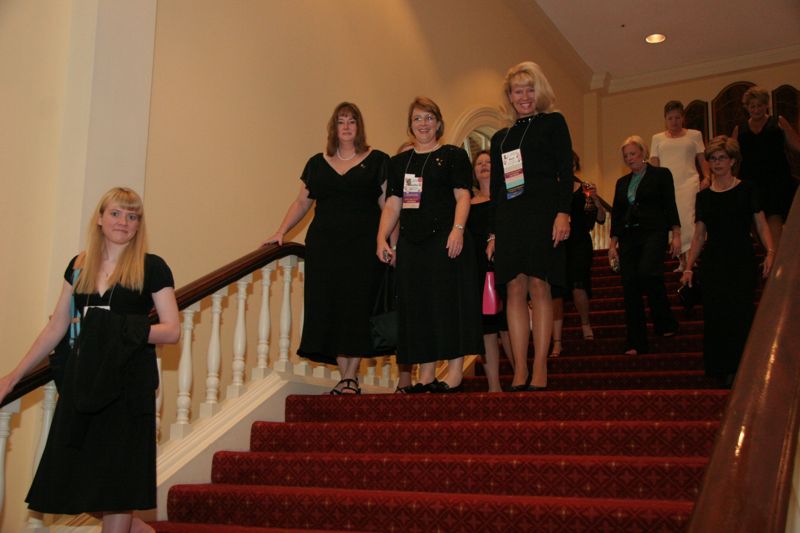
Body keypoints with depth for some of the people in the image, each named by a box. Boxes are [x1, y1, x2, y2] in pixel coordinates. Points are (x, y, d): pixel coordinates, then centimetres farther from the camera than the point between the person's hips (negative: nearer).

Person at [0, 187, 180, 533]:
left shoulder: (151, 267, -1)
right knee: (77, 482, 8)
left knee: (114, 490, 0)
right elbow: (56, 328, 16)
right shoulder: (79, 266, 11)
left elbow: (172, 331, -5)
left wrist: (121, 330, -18)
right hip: (82, 384, 5)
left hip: (128, 386, -5)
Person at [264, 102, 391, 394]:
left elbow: (388, 205, 1)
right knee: (329, 307, -1)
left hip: (363, 247, -3)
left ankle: (352, 376, 2)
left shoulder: (377, 161, 6)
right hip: (324, 247, 3)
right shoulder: (317, 163, 15)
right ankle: (344, 376, 7)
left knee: (357, 307, -5)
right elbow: (302, 202, 16)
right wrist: (280, 232, 5)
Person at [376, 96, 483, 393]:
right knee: (417, 304, 3)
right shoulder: (399, 162, 18)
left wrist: (457, 229, -19)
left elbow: (462, 196, -4)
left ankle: (455, 372, -2)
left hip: (445, 239, -5)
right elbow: (392, 204, 14)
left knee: (449, 299, -6)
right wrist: (382, 238, 2)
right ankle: (426, 376, 8)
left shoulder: (453, 156, 5)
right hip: (411, 243, 5)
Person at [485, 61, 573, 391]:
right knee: (514, 291, -1)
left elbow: (565, 172, -1)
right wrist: (493, 233, 13)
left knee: (539, 288, -8)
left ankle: (540, 369, -5)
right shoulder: (501, 137, 20)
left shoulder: (553, 123, 8)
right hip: (509, 218, 4)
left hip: (543, 213, -4)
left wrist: (563, 212, -14)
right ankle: (519, 371, 1)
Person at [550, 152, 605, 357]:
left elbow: (601, 219, 4)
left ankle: (585, 324, 13)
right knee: (556, 292, -2)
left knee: (578, 286, -16)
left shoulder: (585, 189, 7)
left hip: (579, 244, 0)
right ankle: (557, 342, 3)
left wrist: (596, 199, -10)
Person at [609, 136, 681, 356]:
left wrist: (676, 234, -7)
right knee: (630, 287, -3)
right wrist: (613, 244, 10)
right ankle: (635, 343, 1)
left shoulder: (661, 174, 7)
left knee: (647, 273, -28)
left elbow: (670, 205, 1)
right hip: (628, 237, 5)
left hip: (653, 233, -5)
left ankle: (665, 323, -8)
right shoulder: (622, 183, 19)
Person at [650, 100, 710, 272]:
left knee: (687, 219, -17)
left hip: (688, 182, -2)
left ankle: (689, 258, -21)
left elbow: (702, 159, 10)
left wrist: (706, 177, -7)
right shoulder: (658, 138, 17)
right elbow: (654, 165, 13)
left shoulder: (694, 135, 13)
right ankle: (682, 260, 8)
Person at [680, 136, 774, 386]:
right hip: (713, 263, 3)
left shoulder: (747, 189, 3)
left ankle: (739, 371, 2)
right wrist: (689, 268, 5)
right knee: (715, 317, -1)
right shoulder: (704, 196, 10)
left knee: (740, 314, -8)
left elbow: (762, 226, 1)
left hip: (742, 262, -3)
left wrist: (770, 252, -16)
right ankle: (723, 370, 9)